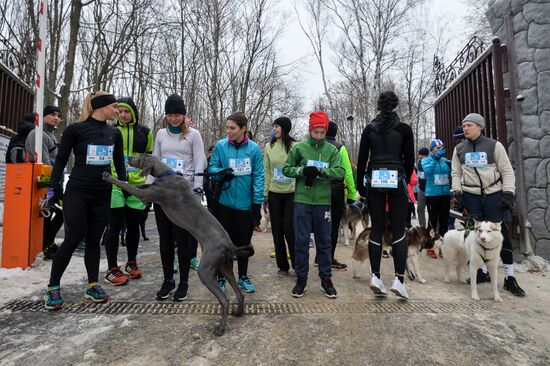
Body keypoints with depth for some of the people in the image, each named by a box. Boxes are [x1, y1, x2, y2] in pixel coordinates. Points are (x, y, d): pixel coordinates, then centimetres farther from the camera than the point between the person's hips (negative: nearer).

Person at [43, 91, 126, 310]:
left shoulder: (114, 133, 9)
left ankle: (92, 286, 18)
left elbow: (119, 163, 16)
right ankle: (53, 287, 13)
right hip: (77, 193, -4)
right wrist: (53, 188, -4)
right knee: (73, 238, -3)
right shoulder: (75, 129, -4)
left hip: (103, 195, 4)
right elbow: (61, 160, 0)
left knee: (94, 240, 9)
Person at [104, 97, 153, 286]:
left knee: (133, 226, 11)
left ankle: (131, 263, 26)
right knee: (114, 226, 0)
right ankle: (112, 269, 9)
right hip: (114, 185, -1)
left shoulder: (145, 132, 8)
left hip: (137, 186, 2)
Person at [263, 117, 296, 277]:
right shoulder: (269, 147, 5)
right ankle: (282, 266, 22)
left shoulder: (295, 146, -4)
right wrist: (265, 192, 2)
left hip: (292, 193, -3)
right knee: (277, 230, 7)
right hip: (274, 193, 3)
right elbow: (266, 171, 6)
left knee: (289, 229, -3)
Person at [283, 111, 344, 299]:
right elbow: (286, 169, 2)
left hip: (323, 202, 1)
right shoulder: (299, 147, 1)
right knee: (301, 241, 5)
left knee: (324, 241, 10)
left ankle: (326, 278, 24)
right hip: (302, 201, -1)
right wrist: (302, 171, -15)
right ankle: (301, 278, 19)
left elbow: (340, 171, -6)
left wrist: (320, 171, -20)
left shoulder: (332, 150, 4)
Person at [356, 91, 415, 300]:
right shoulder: (404, 129, 1)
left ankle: (375, 276, 6)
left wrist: (360, 186, 11)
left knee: (376, 229, 7)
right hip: (397, 180, -2)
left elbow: (361, 160, 4)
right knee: (399, 231, 3)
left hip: (373, 181, 2)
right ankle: (399, 279, 0)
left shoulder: (369, 129, 6)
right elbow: (409, 160, 2)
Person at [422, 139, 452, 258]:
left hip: (445, 194, 4)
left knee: (444, 222, 10)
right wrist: (436, 157, -25)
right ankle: (430, 248, 10)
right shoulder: (426, 160, 0)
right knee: (433, 222, 0)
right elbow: (427, 170, -20)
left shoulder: (446, 161, 9)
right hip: (432, 195, -4)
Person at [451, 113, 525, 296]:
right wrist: (457, 191, 0)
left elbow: (507, 171, 0)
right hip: (470, 196, 3)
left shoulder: (494, 145, 1)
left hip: (494, 195, -2)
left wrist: (508, 193, -8)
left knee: (503, 235, -2)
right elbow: (456, 173, 12)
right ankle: (482, 271, 19)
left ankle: (509, 278, 7)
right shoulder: (459, 149, 10)